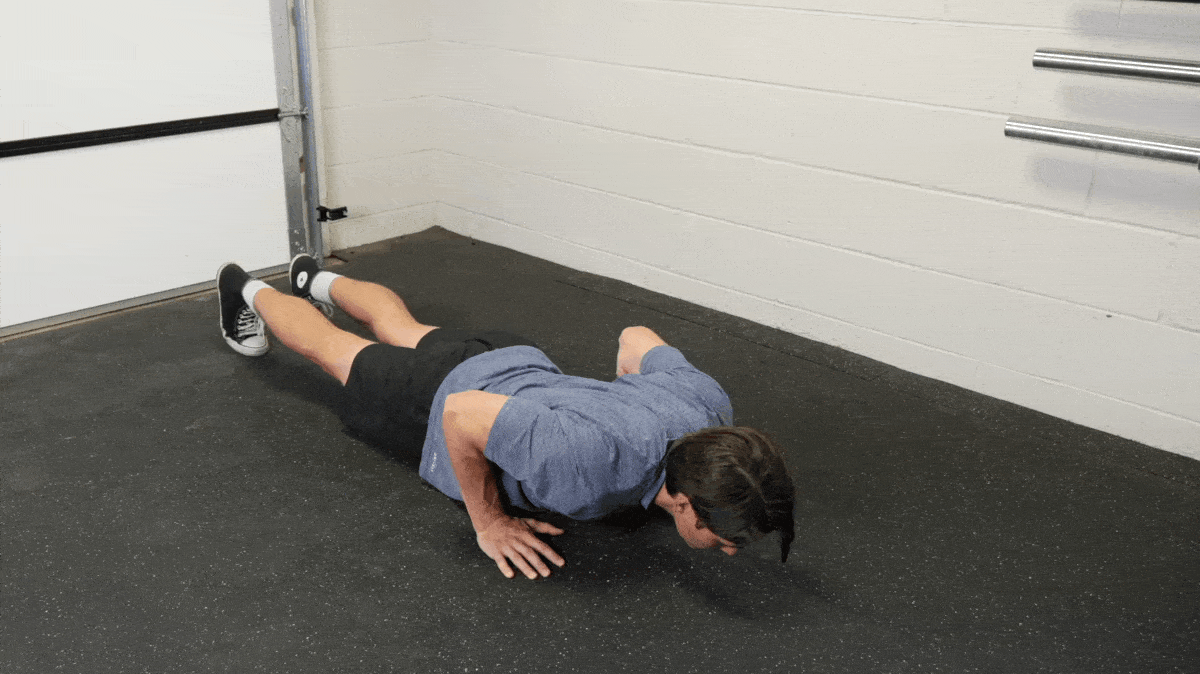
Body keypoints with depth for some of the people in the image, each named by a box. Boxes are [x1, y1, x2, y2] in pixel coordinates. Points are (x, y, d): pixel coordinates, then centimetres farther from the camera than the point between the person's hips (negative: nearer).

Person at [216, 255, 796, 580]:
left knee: (403, 329, 35)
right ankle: (250, 293, 55)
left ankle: (317, 280, 64)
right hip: (439, 397, -5)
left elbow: (636, 337, -9)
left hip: (518, 361, 5)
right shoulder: (593, 460, -50)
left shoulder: (708, 406, -30)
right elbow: (460, 412, -38)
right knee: (335, 349, 26)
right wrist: (489, 522, -29)